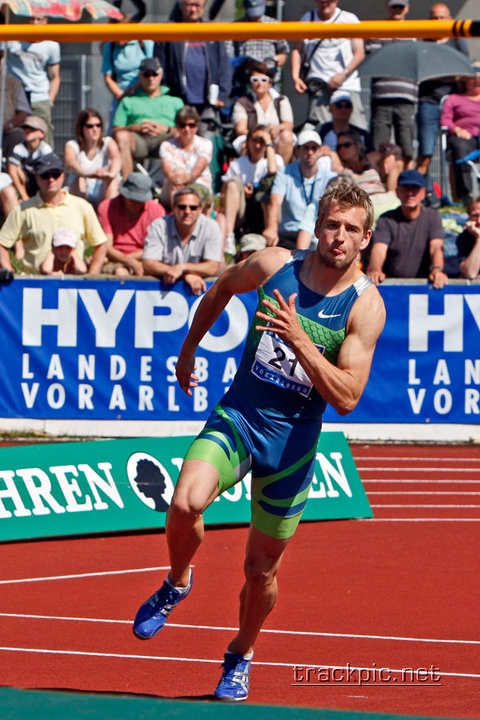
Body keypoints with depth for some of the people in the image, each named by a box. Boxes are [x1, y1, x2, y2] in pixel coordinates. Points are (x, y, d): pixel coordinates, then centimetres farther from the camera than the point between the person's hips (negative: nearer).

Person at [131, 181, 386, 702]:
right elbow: (220, 290, 17)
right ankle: (177, 583, 4)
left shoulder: (365, 305, -13)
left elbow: (346, 398, -20)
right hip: (237, 417, 1)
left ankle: (241, 655, 37)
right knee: (186, 503, -28)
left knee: (261, 567, 8)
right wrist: (189, 349, 25)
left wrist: (298, 338, -29)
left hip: (292, 440, -1)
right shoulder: (273, 265, -6)